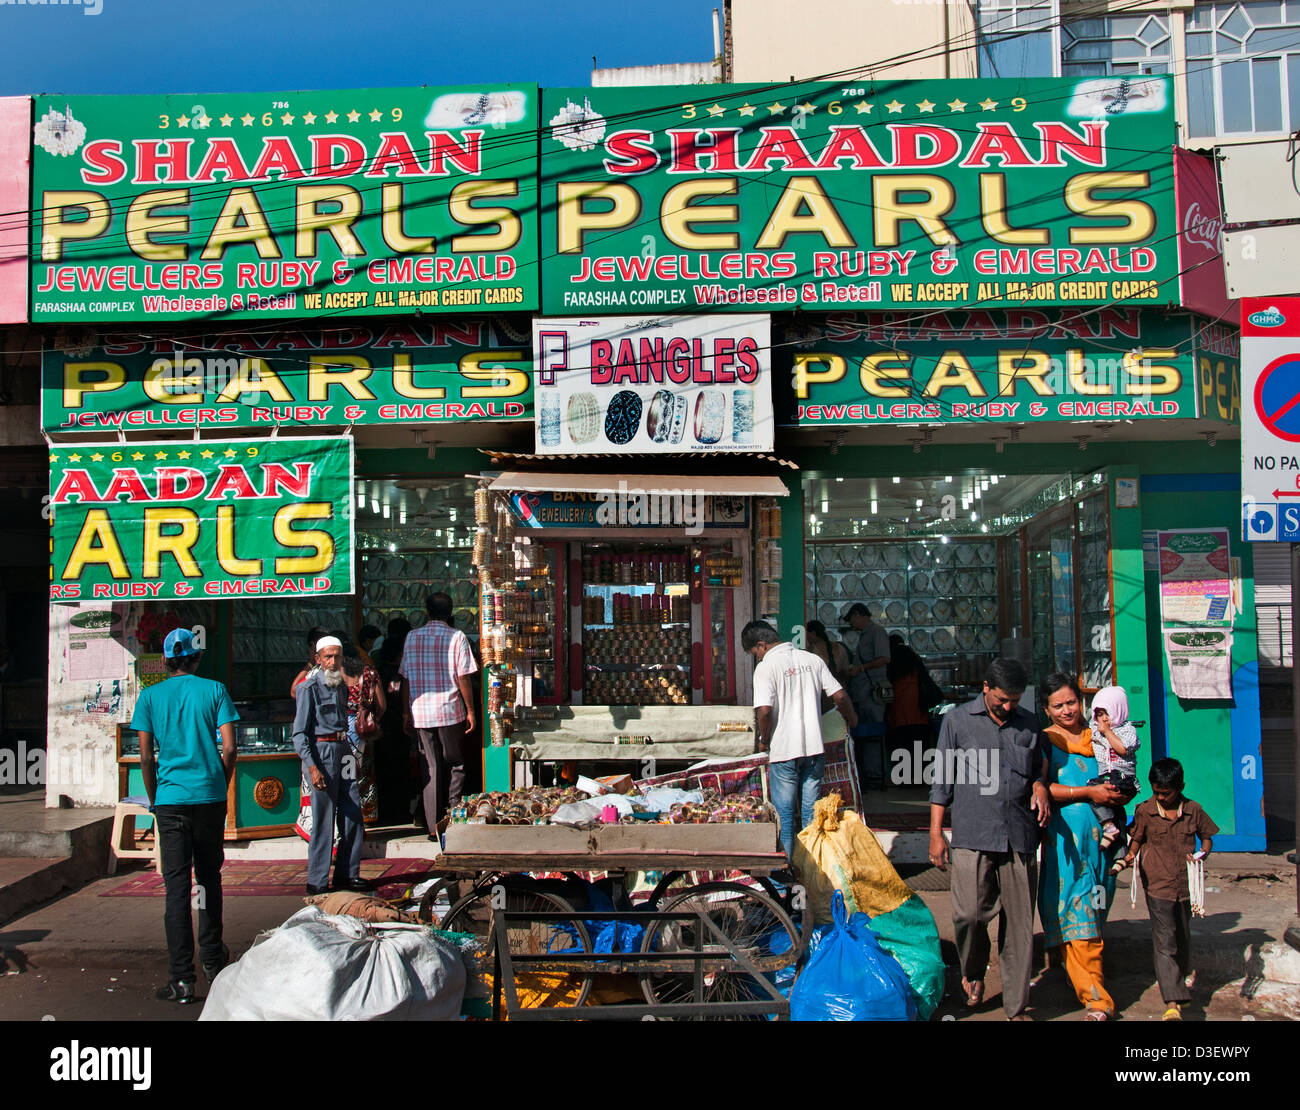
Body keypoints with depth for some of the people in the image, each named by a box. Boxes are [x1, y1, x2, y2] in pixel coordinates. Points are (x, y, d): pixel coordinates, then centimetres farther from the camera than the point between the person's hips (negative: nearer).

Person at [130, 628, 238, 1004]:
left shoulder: (150, 696, 3)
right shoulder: (215, 690, 2)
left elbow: (146, 757, 1)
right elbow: (229, 749, -3)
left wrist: (154, 800, 12)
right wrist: (220, 788, 10)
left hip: (171, 800, -1)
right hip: (210, 797, 1)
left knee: (176, 884, -1)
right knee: (209, 877, 16)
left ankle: (182, 979, -4)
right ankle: (212, 959, 28)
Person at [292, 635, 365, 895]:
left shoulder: (342, 686, 14)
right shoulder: (309, 688, -7)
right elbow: (299, 733, -10)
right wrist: (312, 767, -19)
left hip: (343, 750, 7)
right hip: (321, 753, -7)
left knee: (353, 815, 6)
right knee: (323, 820, -4)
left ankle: (347, 874, 16)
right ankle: (317, 882, 4)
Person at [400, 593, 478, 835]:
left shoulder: (412, 637, 6)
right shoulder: (456, 638, -5)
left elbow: (406, 678, 9)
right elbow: (463, 678, -8)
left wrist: (407, 711, 16)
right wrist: (470, 710, 0)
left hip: (420, 713, 3)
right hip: (450, 711, -3)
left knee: (432, 769, 9)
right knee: (456, 765, 9)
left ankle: (434, 826, 8)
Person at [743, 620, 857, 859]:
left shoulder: (766, 667, -9)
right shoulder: (812, 660, 6)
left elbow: (764, 710, -19)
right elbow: (839, 696, 6)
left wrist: (764, 739, -2)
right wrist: (851, 718, 25)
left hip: (784, 750, -5)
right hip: (814, 749, 5)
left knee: (784, 813, 7)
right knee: (812, 811, 13)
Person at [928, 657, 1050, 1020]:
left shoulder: (1028, 724, 15)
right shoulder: (957, 720, 6)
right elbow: (942, 779, 7)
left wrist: (1039, 786, 3)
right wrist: (936, 834, 2)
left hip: (1019, 838, 3)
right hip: (973, 836, -2)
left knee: (1019, 924, 2)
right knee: (970, 913, -13)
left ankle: (1017, 1007, 14)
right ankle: (973, 972, 18)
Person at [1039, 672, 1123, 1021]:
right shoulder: (1044, 741, 1)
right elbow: (1041, 788, -9)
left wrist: (1117, 794, 1)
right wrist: (1089, 792, -13)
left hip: (1099, 833, 4)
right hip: (1064, 834, -4)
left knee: (1093, 911, 7)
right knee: (1075, 913, -7)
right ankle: (1095, 998, -5)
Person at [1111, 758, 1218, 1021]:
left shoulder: (1193, 810, 3)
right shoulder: (1144, 811, -1)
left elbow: (1207, 837, 14)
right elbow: (1137, 839, 9)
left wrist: (1202, 853, -5)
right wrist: (1129, 858, -10)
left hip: (1185, 885, 3)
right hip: (1157, 885, -2)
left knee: (1183, 938, 17)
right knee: (1164, 942, -10)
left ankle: (1182, 979, 43)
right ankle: (1173, 1002, -14)